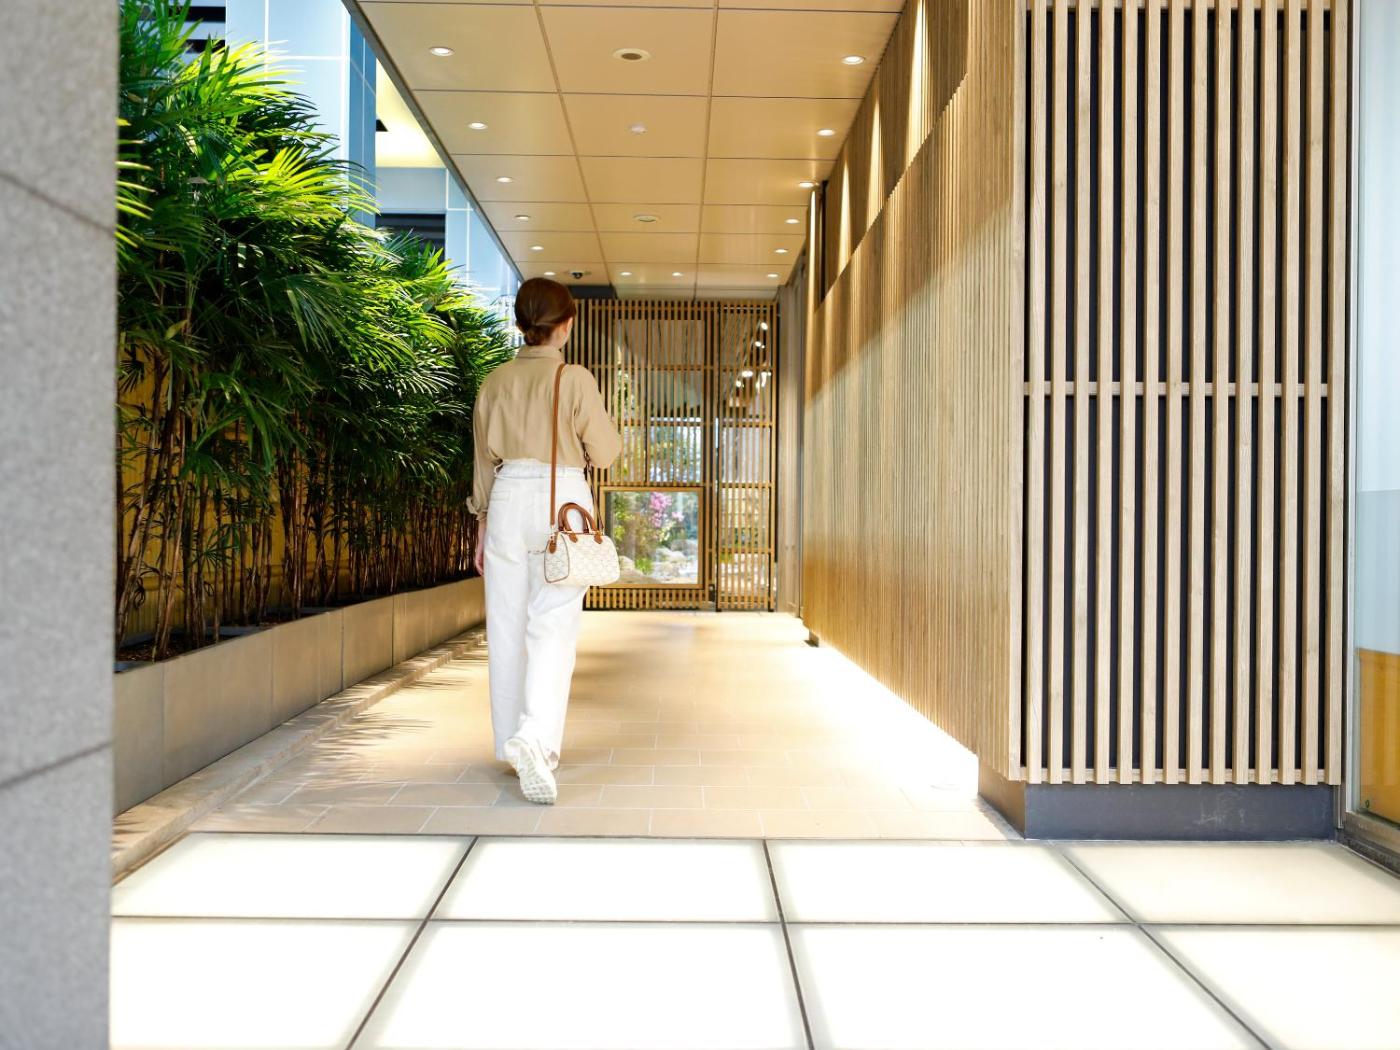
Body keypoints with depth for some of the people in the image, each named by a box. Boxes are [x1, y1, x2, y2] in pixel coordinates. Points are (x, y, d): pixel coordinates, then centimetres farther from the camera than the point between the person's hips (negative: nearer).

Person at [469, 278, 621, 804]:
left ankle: (516, 747, 19)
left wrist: (483, 526, 19)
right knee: (553, 628, -5)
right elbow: (604, 453, -2)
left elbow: (484, 461, 12)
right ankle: (535, 737, -22)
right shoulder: (575, 378, -6)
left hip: (508, 501, 4)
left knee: (507, 627, 10)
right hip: (563, 499, -4)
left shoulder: (496, 382, 7)